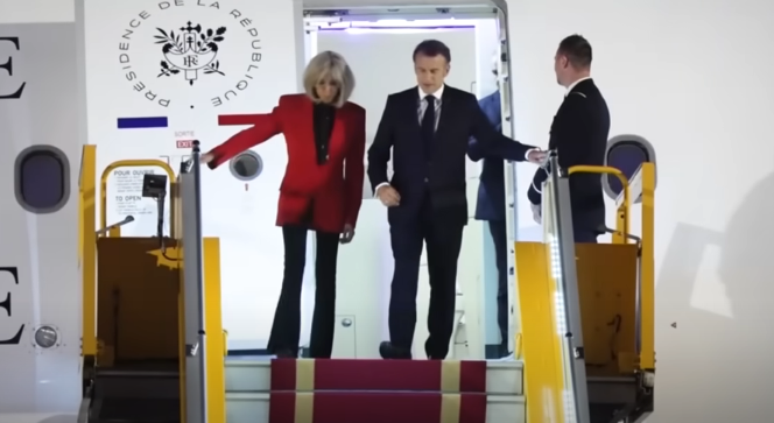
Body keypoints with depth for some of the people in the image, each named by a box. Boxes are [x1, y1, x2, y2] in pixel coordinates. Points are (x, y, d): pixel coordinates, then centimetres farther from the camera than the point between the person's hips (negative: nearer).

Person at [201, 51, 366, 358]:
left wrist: (351, 217, 1)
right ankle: (284, 346, -7)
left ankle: (320, 353, 9)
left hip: (330, 207, 1)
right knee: (293, 274, -10)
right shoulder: (291, 106, -1)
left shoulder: (354, 115, 1)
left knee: (325, 279, 4)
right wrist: (215, 155, -16)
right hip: (295, 203, -1)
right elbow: (254, 133, -5)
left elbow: (356, 169, 3)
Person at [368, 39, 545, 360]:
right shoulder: (397, 103, 4)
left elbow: (491, 140, -1)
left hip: (447, 207, 0)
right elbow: (378, 151, 6)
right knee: (404, 277, -6)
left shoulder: (465, 103, 3)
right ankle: (400, 348, -5)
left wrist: (527, 152, -17)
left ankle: (437, 352, 13)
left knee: (444, 280, 6)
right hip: (406, 205, 0)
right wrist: (380, 184, -11)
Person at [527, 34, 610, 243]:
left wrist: (535, 197, -4)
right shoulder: (595, 99, 14)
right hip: (588, 206, 9)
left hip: (572, 210, -9)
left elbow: (559, 159, -17)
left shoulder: (575, 103, -15)